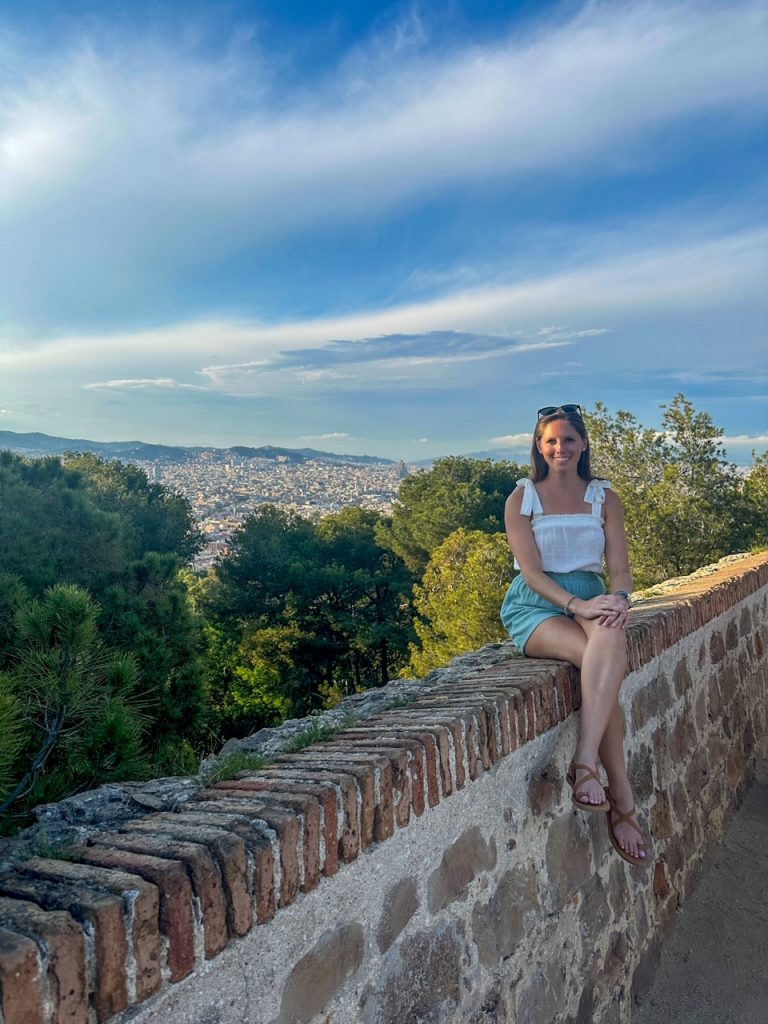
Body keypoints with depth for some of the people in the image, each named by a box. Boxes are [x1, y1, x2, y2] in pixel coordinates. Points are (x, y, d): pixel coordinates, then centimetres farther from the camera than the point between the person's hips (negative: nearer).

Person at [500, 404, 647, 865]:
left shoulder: (605, 499, 11)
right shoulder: (522, 499, 2)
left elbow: (620, 568, 3)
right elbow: (532, 571, -8)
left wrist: (619, 599, -21)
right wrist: (576, 605, -25)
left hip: (592, 601, 3)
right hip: (536, 606, -2)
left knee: (609, 642, -37)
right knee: (608, 662, -32)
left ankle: (586, 763, -35)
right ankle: (623, 800, -27)